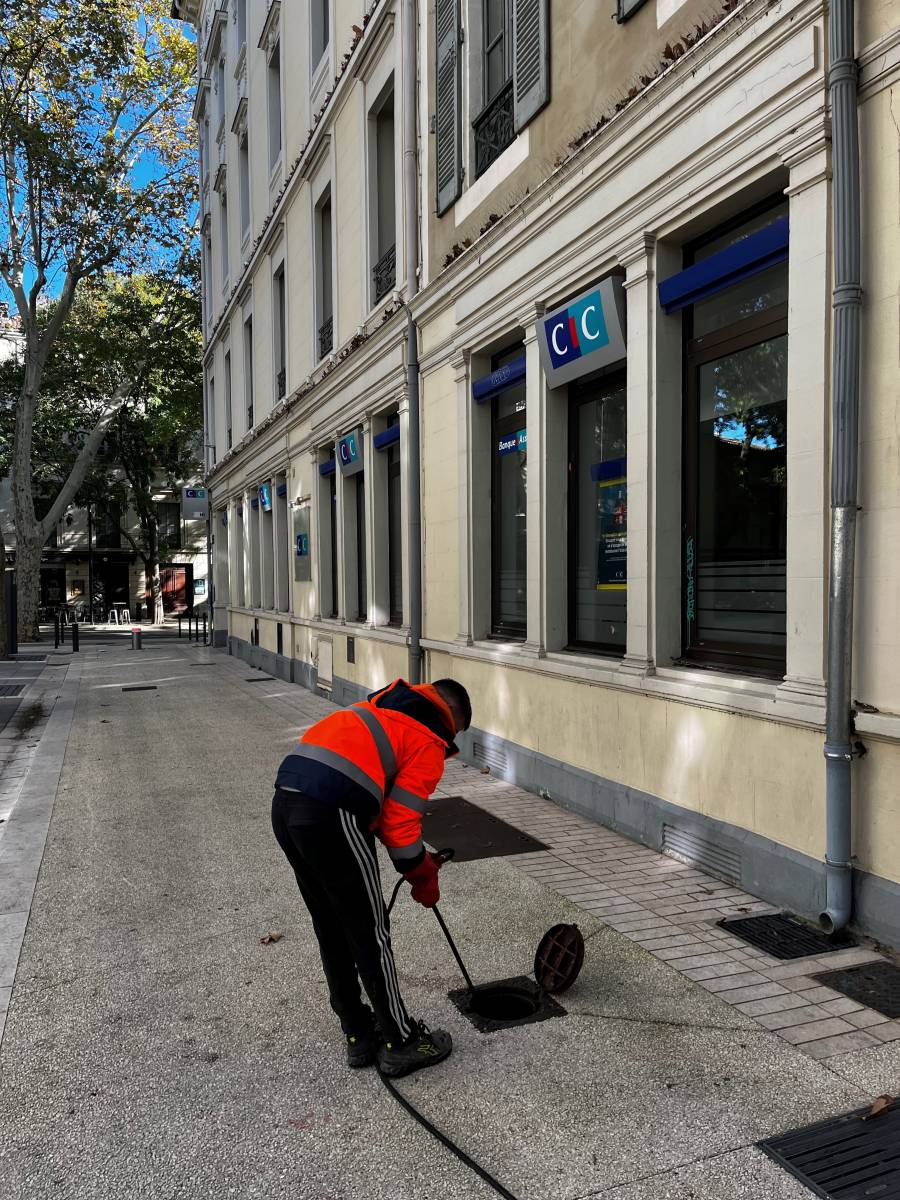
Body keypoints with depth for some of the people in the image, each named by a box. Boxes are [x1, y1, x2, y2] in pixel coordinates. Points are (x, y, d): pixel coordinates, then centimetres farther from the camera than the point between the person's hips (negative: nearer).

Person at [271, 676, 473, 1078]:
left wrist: (419, 859, 28)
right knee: (370, 935, 8)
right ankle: (401, 1043, 23)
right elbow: (401, 820, -2)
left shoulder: (382, 710, 27)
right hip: (331, 818, -9)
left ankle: (359, 1035, 33)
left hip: (284, 804, 9)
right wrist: (424, 878, 14)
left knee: (331, 932, 20)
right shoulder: (430, 739, 3)